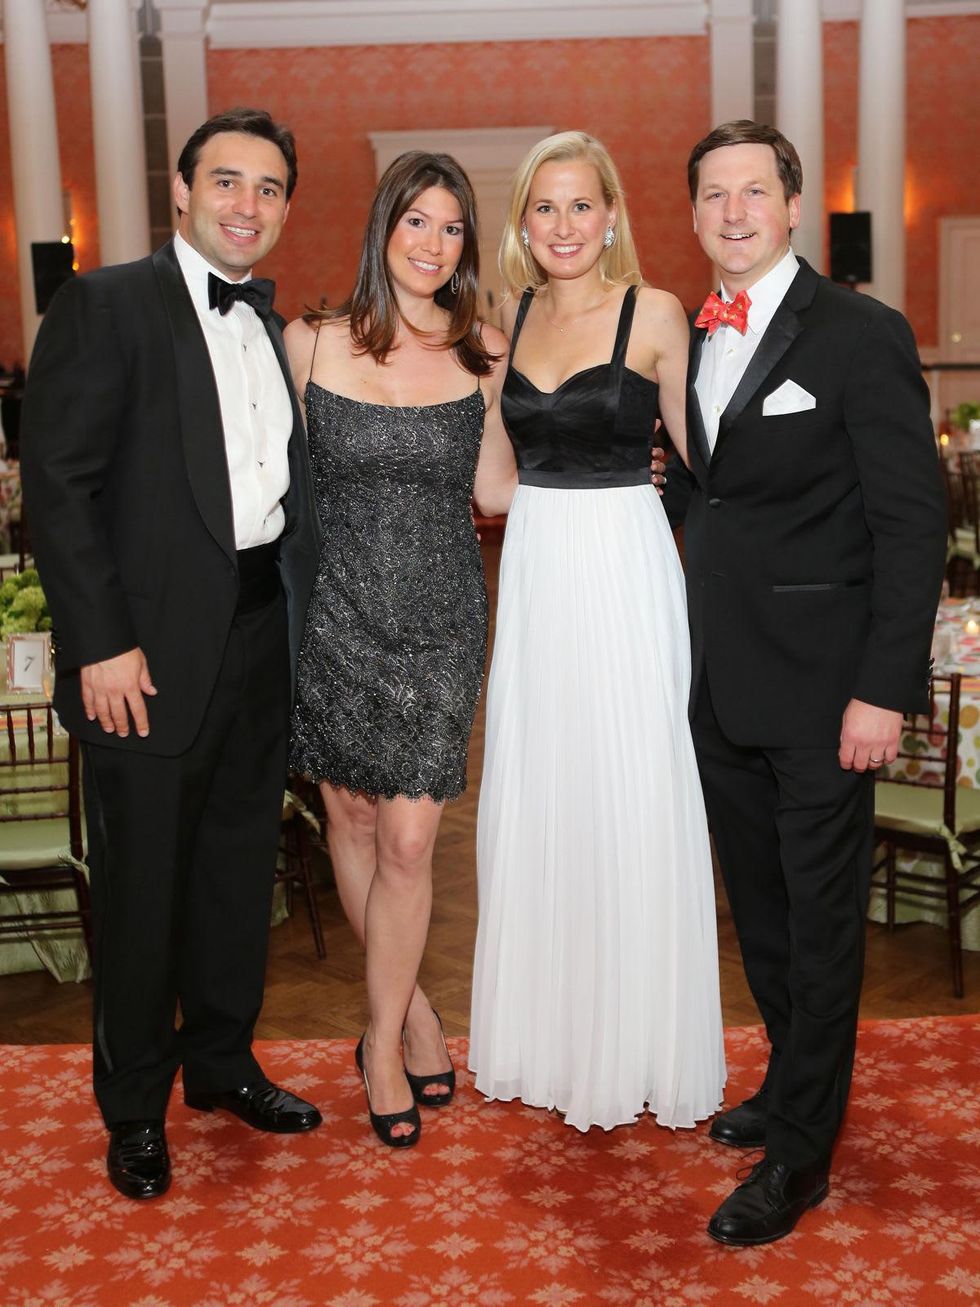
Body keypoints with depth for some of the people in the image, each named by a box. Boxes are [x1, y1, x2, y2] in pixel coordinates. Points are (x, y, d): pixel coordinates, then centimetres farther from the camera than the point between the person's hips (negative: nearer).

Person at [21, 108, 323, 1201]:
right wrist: (101, 644, -17)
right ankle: (134, 1107, 26)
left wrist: (299, 618, 3)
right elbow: (58, 484, -13)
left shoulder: (277, 328, 12)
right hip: (152, 649, -6)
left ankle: (221, 1061, 37)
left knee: (240, 865, 17)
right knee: (140, 885, 6)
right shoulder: (104, 306, -7)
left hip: (261, 637, 6)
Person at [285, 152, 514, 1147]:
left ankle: (384, 1036, 18)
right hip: (336, 611, 1)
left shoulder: (485, 353, 2)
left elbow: (494, 487, 7)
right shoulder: (311, 343, -1)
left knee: (408, 839, -3)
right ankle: (410, 1006, 33)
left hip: (440, 618, 0)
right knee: (350, 815, 11)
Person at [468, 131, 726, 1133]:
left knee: (630, 798, 1)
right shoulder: (508, 320, 9)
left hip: (625, 571, -5)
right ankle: (548, 1027, 29)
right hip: (532, 571, 5)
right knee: (533, 796, 11)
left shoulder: (654, 313, -4)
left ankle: (636, 1042, 20)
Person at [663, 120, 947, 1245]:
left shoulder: (862, 335, -10)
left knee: (821, 918, 6)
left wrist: (883, 689, -18)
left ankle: (799, 1152, 20)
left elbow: (913, 524, -14)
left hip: (821, 688, -6)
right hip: (723, 686, 7)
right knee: (759, 911, 19)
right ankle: (792, 1083, 39)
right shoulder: (690, 338, 10)